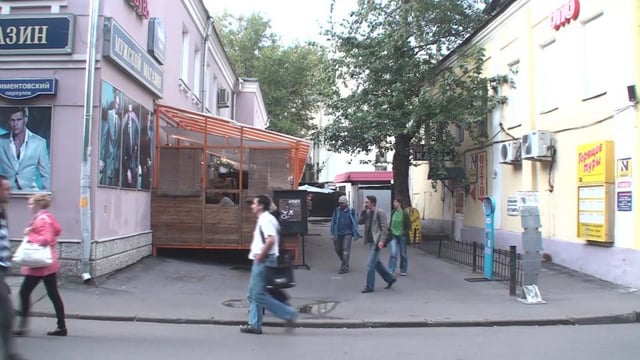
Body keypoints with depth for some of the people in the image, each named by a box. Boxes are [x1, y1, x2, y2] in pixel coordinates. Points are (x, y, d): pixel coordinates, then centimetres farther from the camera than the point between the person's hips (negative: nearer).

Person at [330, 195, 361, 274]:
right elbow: (333, 222, 6)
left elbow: (355, 222, 0)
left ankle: (344, 267, -1)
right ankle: (344, 263, 36)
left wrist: (355, 234, -2)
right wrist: (332, 234, 4)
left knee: (346, 250, -6)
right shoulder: (336, 210, 3)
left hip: (347, 233, -3)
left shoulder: (351, 210, -3)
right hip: (338, 233, 4)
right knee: (338, 249, 13)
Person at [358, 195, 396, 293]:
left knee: (370, 264, -8)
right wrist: (364, 211, -2)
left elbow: (384, 227, -14)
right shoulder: (367, 213, 12)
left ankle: (369, 287, 1)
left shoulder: (379, 212, -11)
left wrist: (382, 240, -22)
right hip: (371, 241, 9)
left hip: (377, 241, -9)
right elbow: (360, 222, 7)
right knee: (376, 262, 16)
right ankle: (390, 279, 31)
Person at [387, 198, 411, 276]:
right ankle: (391, 271, -7)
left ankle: (403, 271, 23)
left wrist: (405, 233, -11)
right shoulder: (393, 212, 4)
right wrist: (390, 231, 6)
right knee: (393, 253, -9)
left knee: (403, 253, 9)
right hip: (393, 235, 2)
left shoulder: (405, 213, -7)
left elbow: (409, 225, -4)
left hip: (402, 236, -2)